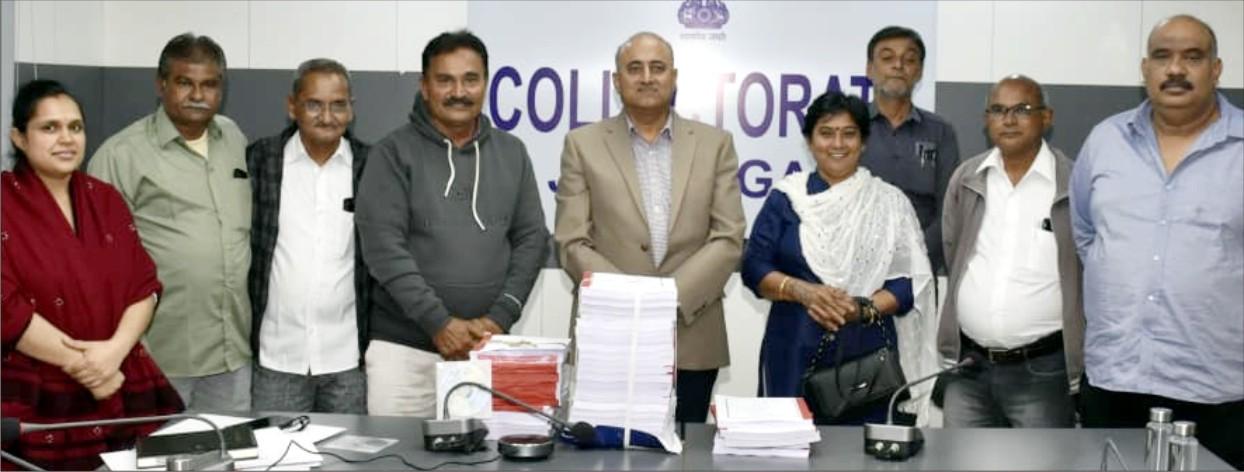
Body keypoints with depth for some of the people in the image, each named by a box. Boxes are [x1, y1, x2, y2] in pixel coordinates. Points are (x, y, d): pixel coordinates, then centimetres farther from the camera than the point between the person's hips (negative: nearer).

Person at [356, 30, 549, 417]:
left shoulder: (511, 153, 10)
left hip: (487, 345, 3)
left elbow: (532, 239, 7)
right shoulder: (394, 153, 0)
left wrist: (500, 317, -5)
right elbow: (383, 246, -8)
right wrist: (438, 322, -14)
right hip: (403, 347, -2)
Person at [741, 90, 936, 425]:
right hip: (794, 353, 0)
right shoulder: (786, 198, 8)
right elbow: (754, 266, 3)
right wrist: (801, 291, -14)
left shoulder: (890, 203, 7)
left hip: (866, 355, 0)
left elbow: (911, 281, 3)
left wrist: (864, 308, -13)